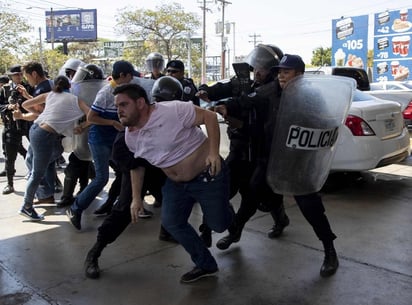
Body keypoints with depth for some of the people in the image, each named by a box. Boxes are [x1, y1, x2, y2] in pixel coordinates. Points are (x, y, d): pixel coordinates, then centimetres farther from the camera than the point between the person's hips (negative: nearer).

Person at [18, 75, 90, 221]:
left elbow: (25, 105, 19)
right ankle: (26, 207, 16)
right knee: (38, 174, 4)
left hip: (35, 129, 7)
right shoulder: (75, 99, 5)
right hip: (45, 136, -7)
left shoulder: (49, 95, 16)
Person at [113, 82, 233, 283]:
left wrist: (214, 152, -27)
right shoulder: (131, 136, -2)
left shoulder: (172, 111, -26)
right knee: (171, 223, -1)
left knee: (218, 224, 1)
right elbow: (137, 165, 12)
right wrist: (136, 198, 9)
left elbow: (209, 116, -20)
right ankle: (206, 265, 17)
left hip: (208, 175, -6)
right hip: (176, 184, 7)